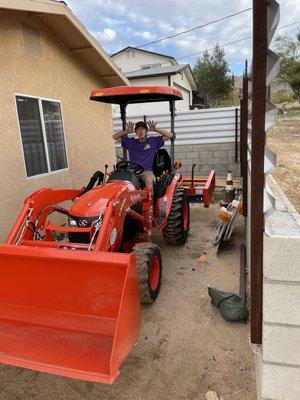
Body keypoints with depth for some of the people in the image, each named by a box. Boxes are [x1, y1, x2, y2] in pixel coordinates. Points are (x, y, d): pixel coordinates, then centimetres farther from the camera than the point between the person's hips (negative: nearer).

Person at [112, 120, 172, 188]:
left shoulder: (153, 141, 12)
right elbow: (115, 136, 18)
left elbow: (169, 135, 8)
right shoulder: (130, 142, 16)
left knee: (149, 180, -36)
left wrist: (155, 129, 0)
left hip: (147, 171, -2)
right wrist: (126, 131, 3)